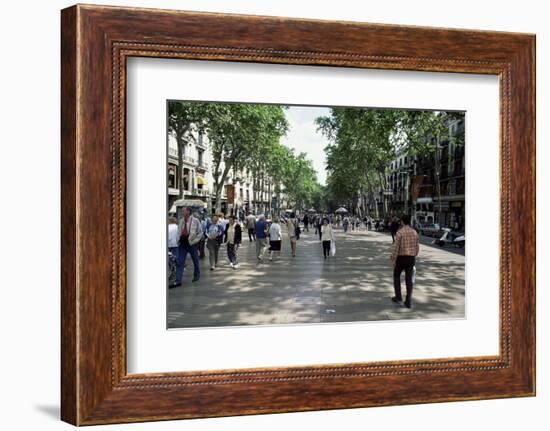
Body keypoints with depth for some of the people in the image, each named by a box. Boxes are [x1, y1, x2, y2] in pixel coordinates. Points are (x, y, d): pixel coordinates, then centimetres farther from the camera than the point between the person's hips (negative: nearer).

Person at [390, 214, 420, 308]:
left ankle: (398, 297, 16)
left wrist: (393, 260, -10)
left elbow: (396, 247, -17)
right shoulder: (414, 232, 3)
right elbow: (416, 247, 10)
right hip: (411, 258, 4)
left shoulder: (399, 232, -14)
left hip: (401, 258, -4)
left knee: (396, 276, 18)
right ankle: (408, 301, 4)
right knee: (409, 280, 8)